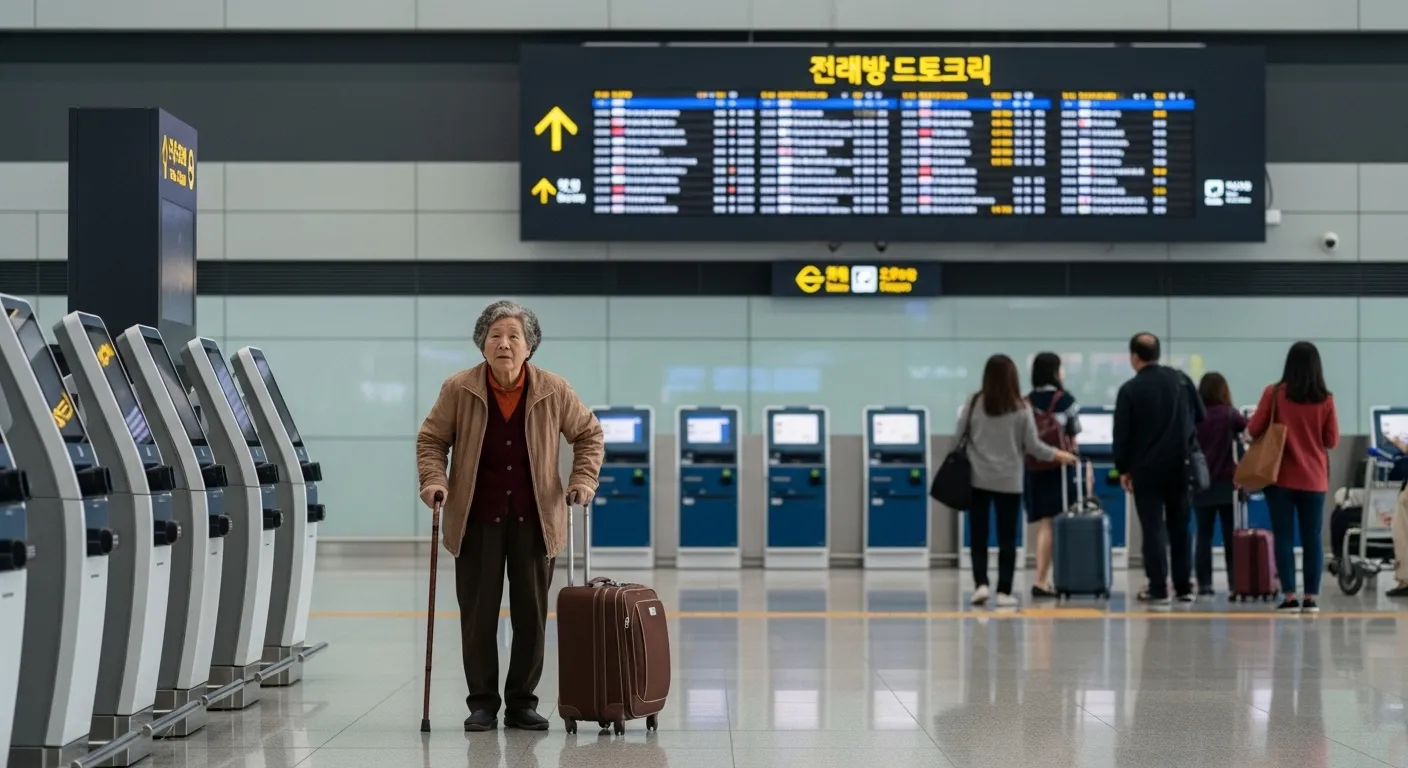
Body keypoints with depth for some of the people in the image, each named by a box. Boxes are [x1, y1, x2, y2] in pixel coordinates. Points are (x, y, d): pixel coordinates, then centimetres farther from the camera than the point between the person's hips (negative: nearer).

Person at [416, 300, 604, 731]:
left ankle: (521, 702, 16)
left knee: (532, 614, 5)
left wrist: (583, 480, -4)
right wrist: (434, 480, -13)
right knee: (478, 614, 2)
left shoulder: (554, 391, -4)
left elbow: (588, 434, 8)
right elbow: (431, 440, 3)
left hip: (534, 518, 1)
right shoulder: (458, 390, -6)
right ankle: (482, 703, 13)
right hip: (477, 519, -1)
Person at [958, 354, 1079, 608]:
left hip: (978, 478, 1)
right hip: (1009, 481, -1)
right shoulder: (1021, 408, -6)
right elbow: (1033, 446, -3)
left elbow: (958, 435, 2)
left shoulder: (974, 403, -4)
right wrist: (1058, 454, 12)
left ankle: (980, 584, -3)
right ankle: (1004, 592, 4)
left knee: (979, 536, 8)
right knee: (1007, 538, 5)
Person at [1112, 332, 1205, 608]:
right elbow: (1200, 417, 9)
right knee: (1179, 527, 14)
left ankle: (1158, 590, -4)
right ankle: (1184, 588, 16)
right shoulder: (1181, 379, 1)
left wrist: (1123, 469, 3)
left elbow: (1121, 434, -7)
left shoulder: (1130, 390, -10)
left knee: (1153, 529, -1)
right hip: (1179, 466, 4)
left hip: (1146, 468, -3)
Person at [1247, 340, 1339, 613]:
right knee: (1312, 538, 6)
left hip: (1281, 477, -1)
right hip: (1314, 478, 1)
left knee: (1284, 537, 2)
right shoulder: (1325, 399, -3)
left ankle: (1290, 597, -2)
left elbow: (1254, 430, -3)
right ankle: (1311, 598, 5)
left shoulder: (1274, 393, -7)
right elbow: (1332, 440, 2)